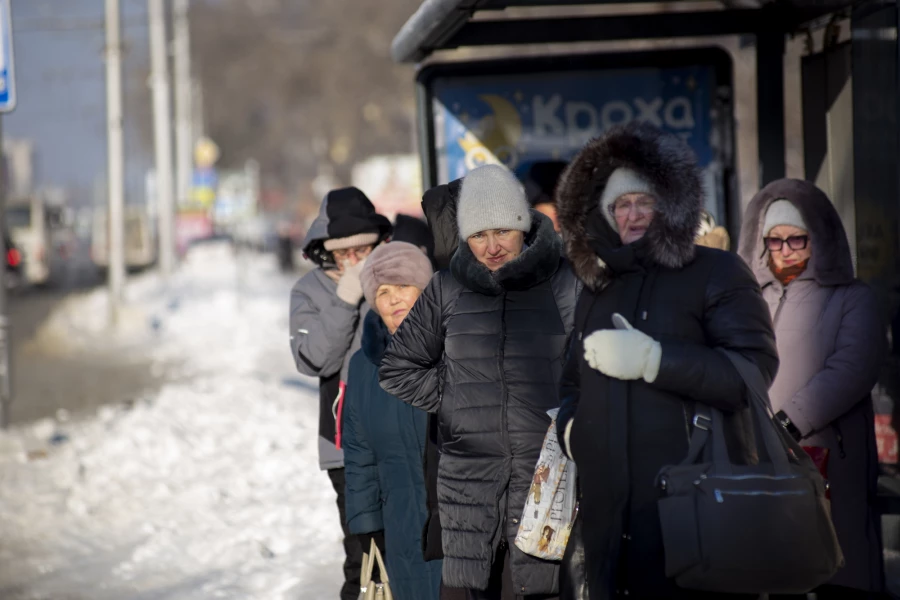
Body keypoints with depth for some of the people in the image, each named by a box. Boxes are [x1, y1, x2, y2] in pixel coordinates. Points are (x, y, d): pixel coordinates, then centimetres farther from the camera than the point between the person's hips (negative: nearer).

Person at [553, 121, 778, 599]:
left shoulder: (717, 273, -1)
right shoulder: (597, 290, 21)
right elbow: (573, 385, 32)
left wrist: (652, 359, -20)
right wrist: (569, 427, 10)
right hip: (608, 511, 6)